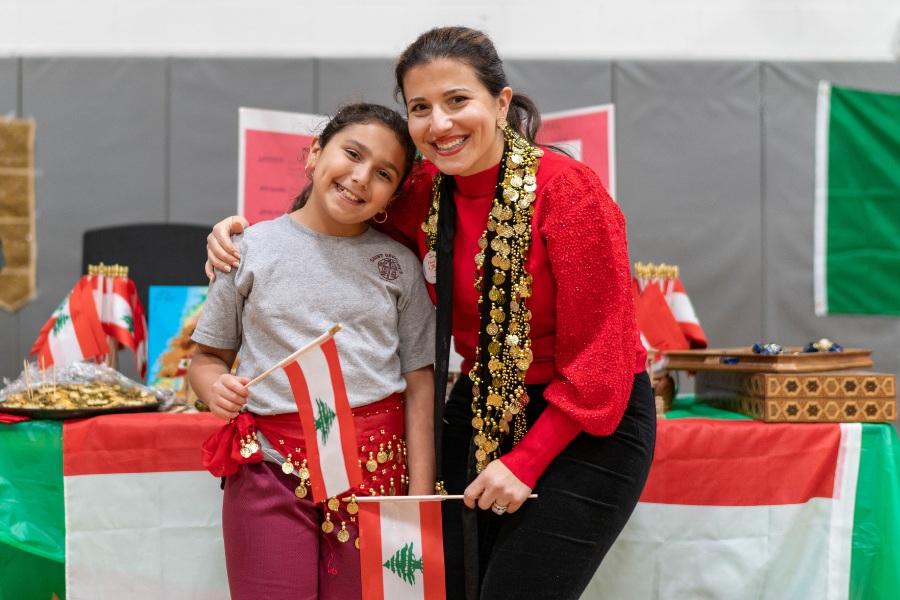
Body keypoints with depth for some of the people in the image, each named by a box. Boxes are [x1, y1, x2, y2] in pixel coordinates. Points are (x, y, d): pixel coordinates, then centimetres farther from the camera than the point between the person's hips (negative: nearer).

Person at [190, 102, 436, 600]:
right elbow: (208, 356, 11)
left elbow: (419, 388, 5)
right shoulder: (252, 250, 4)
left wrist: (421, 502, 0)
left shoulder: (398, 264, 7)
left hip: (375, 468, 1)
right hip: (271, 468, -1)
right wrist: (214, 387, -13)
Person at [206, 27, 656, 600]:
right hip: (482, 410, 6)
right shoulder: (424, 196, -2)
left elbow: (599, 353, -17)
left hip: (589, 426, -5)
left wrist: (526, 462, -16)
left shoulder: (568, 189, -19)